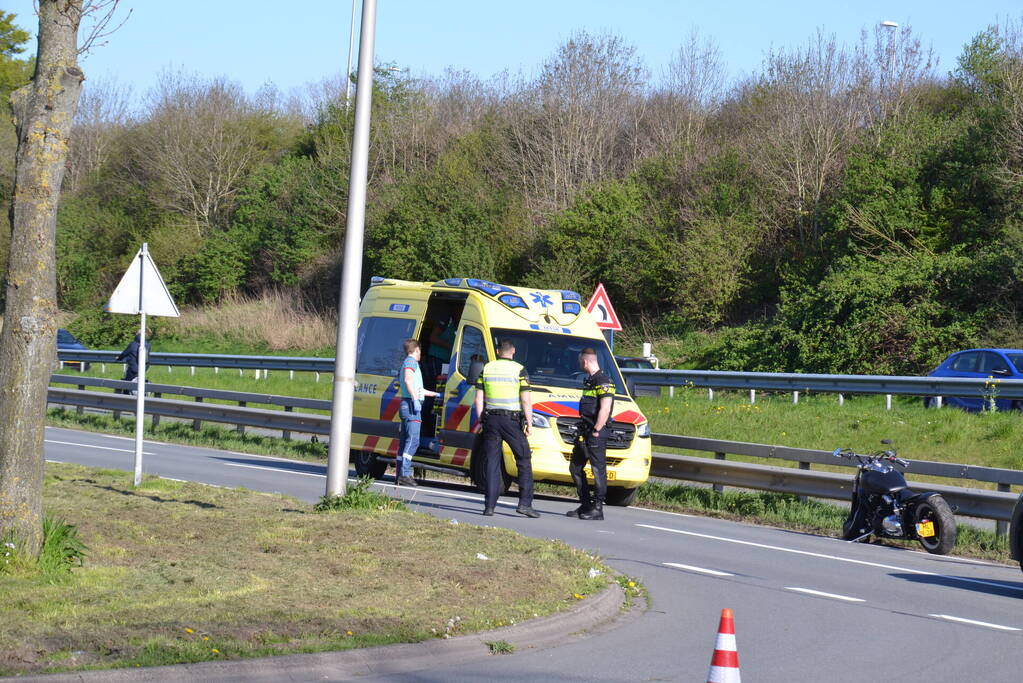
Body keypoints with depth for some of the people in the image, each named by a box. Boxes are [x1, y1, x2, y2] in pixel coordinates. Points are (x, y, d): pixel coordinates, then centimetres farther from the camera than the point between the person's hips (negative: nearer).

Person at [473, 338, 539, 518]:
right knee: (524, 460, 6)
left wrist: (481, 420, 13)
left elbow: (479, 399, 6)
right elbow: (526, 400, -7)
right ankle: (525, 503, -1)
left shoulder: (486, 369, 7)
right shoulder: (519, 370, -3)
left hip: (491, 419, 3)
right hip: (512, 420, -3)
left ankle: (489, 506, 0)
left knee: (491, 463, 5)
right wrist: (529, 423, -1)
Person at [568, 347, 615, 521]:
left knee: (598, 470, -8)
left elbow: (605, 409, -20)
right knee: (575, 468, 14)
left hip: (597, 433, -11)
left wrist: (596, 431, -19)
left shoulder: (603, 382, -13)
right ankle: (585, 505, 20)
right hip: (584, 432, 11)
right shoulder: (589, 381, 18)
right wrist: (582, 432, 17)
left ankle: (597, 509, -7)